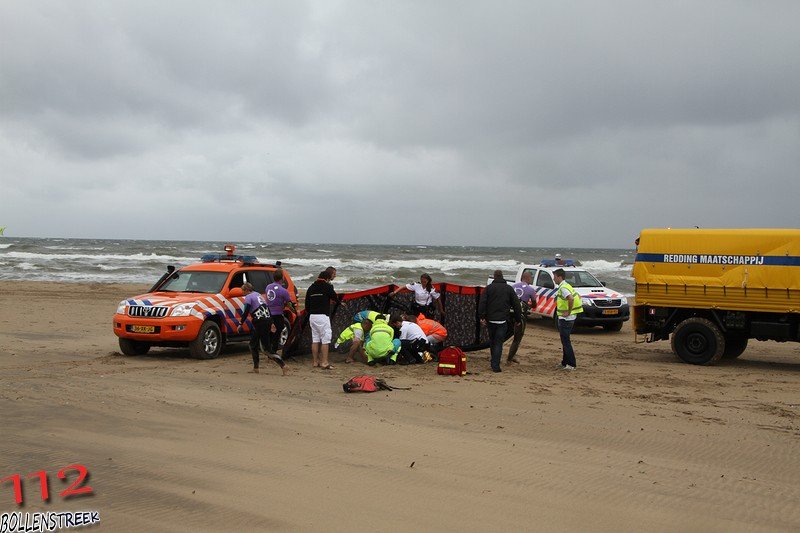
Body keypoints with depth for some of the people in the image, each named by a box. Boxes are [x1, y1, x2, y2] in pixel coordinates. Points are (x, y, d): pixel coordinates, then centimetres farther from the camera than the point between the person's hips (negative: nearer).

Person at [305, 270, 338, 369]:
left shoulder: (311, 288, 13)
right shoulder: (327, 286, -6)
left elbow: (307, 305, 15)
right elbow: (335, 297, 3)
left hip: (312, 316, 7)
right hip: (323, 316, -7)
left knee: (315, 339, 12)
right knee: (325, 339, -4)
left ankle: (315, 361, 17)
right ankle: (324, 363, -8)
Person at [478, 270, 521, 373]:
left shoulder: (489, 287, 3)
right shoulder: (509, 288, 5)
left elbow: (482, 303, -6)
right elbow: (516, 305, 6)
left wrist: (482, 317, -5)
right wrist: (518, 319, 12)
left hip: (490, 319, 1)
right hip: (502, 320, -1)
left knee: (492, 341, 17)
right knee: (499, 343, -2)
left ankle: (494, 363, 27)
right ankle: (495, 365, -11)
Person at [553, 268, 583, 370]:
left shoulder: (563, 288, -18)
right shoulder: (566, 286, 14)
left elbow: (571, 299, -34)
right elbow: (578, 296, 23)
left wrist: (569, 311, -24)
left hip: (565, 319, -10)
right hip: (567, 318, 10)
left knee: (566, 341, -7)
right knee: (565, 340, 17)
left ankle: (571, 364, -5)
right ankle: (565, 362, 24)